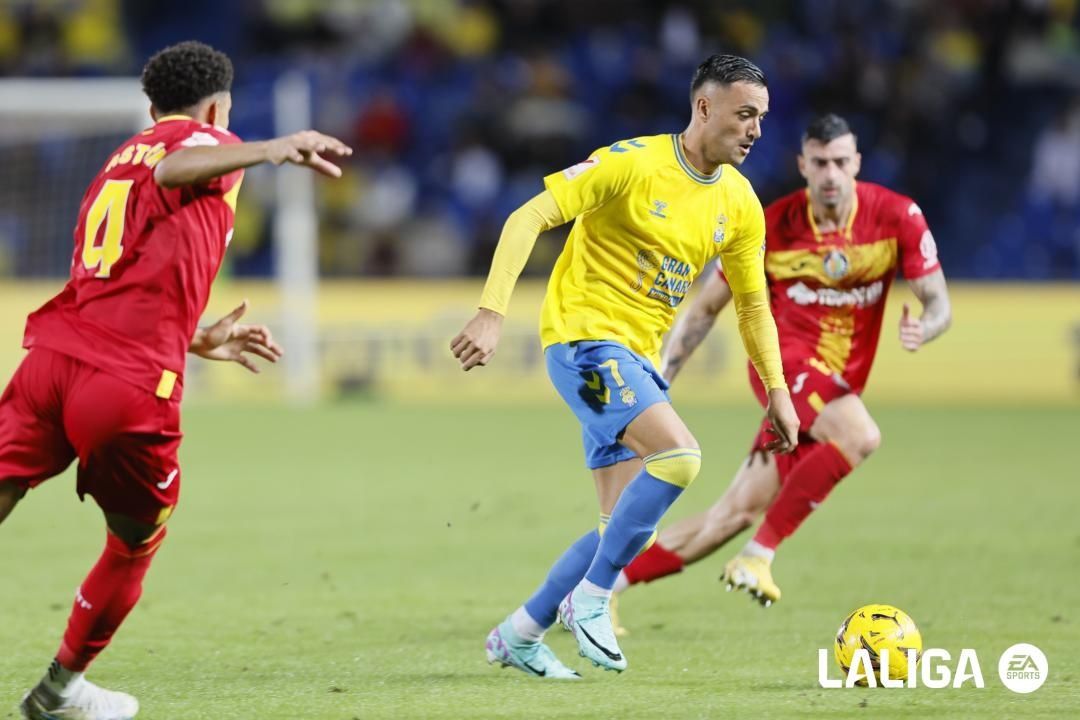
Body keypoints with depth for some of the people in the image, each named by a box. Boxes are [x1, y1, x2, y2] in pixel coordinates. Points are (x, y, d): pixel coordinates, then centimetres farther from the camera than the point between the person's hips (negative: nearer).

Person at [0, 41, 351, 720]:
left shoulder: (117, 162, 30)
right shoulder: (209, 143, 8)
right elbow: (172, 170, -19)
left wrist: (200, 340, 47)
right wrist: (272, 149, -34)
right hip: (132, 385, -5)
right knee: (137, 542, 18)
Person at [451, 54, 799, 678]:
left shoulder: (740, 205, 6)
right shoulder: (633, 163, -14)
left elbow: (753, 304, 19)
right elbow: (528, 218, -18)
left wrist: (778, 391, 15)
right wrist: (492, 314, -26)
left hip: (639, 358, 8)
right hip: (584, 338, -8)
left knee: (629, 528, 4)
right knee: (680, 454, -27)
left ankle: (518, 636, 20)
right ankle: (591, 598, -14)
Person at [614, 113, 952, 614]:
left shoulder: (897, 216, -5)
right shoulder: (771, 227, -7)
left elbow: (938, 303, -3)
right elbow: (705, 309, 2)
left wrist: (922, 328, -28)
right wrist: (657, 380, -3)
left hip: (838, 387, 3)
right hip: (786, 361, -3)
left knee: (737, 513, 1)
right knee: (860, 435, -34)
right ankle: (759, 555, -25)